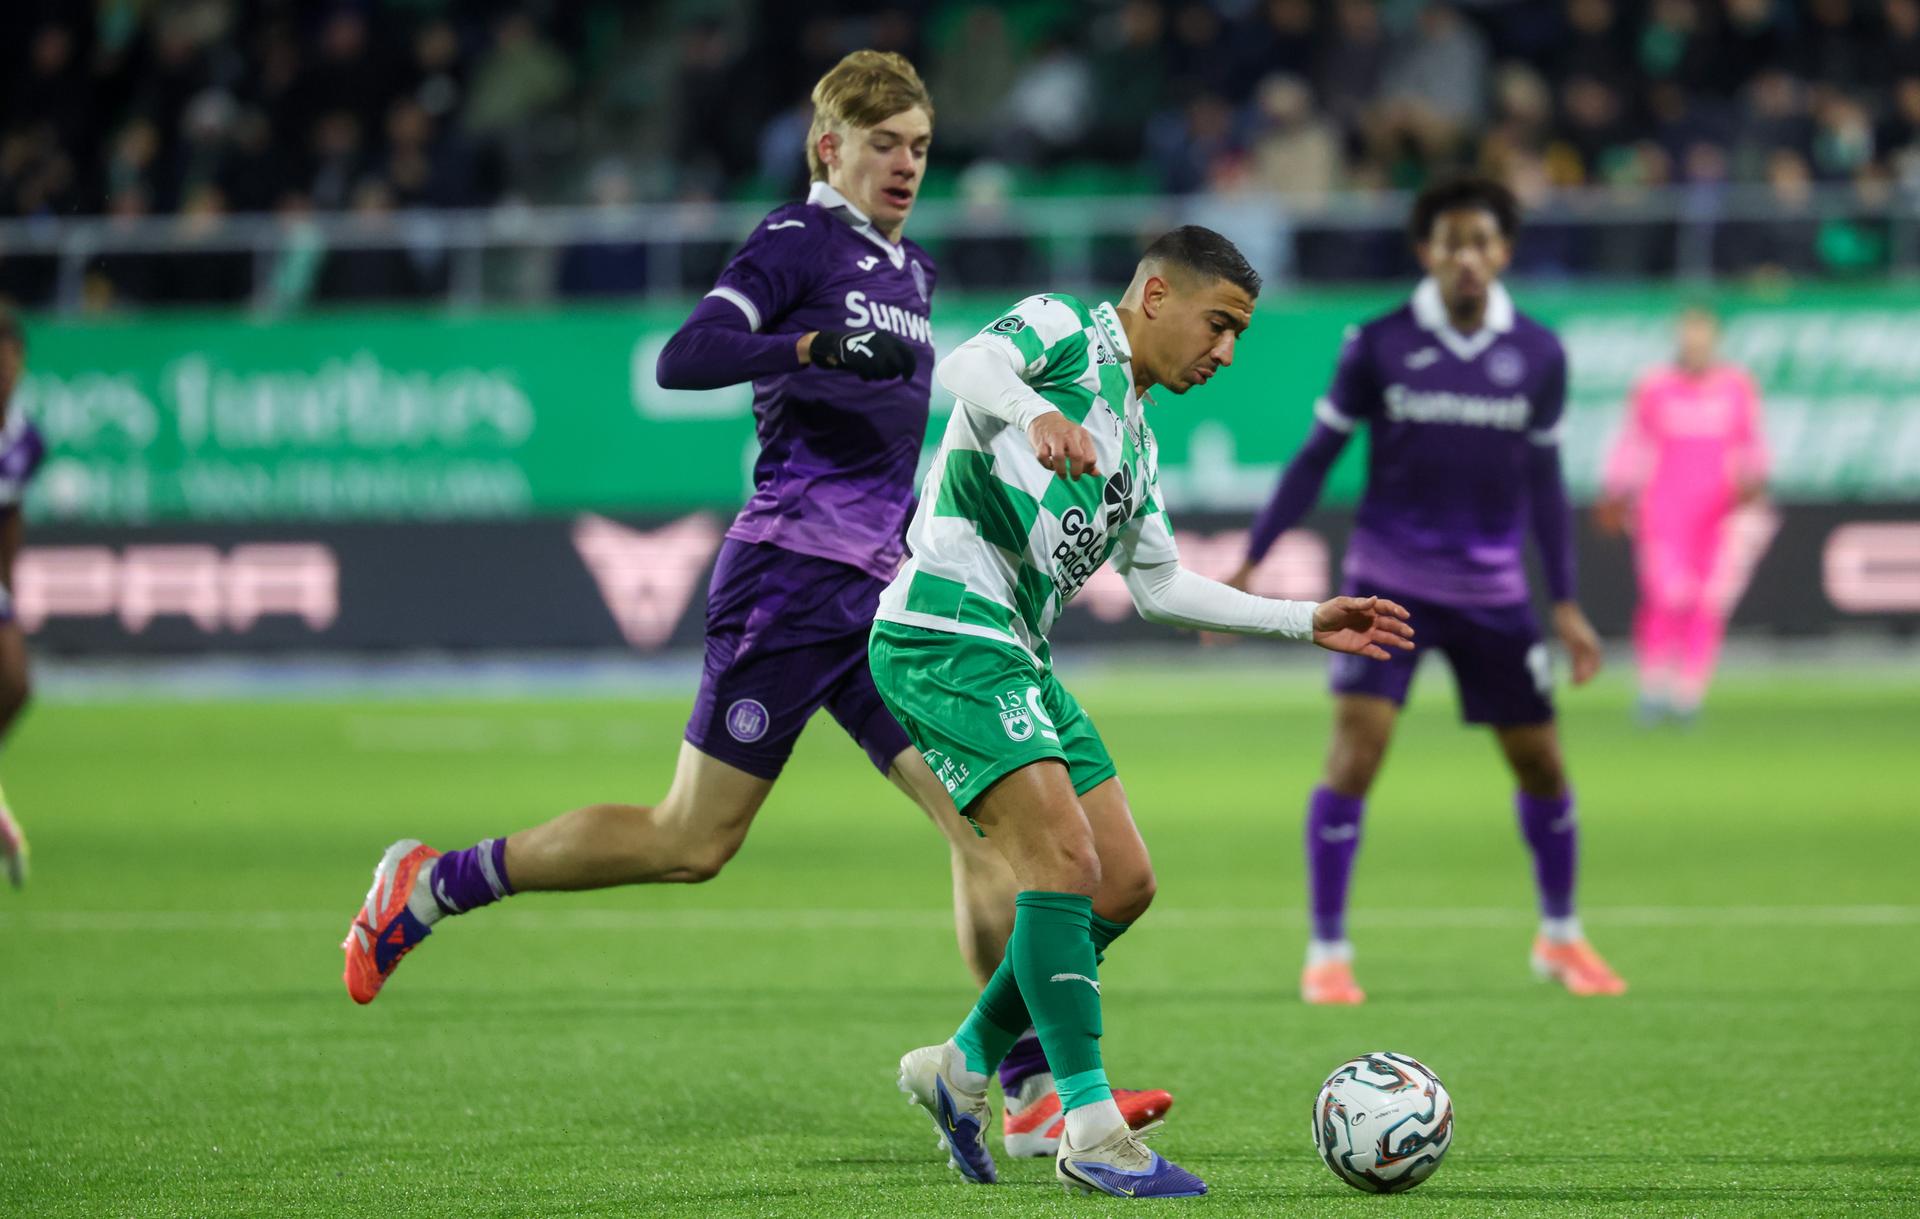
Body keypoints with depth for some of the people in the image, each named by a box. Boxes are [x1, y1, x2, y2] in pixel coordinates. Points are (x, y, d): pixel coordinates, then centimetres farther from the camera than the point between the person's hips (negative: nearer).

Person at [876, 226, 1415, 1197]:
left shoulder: (1136, 441, 23)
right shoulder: (1062, 332, -3)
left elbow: (1160, 586, 30)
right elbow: (967, 366, -24)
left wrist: (1305, 622, 27)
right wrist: (1034, 414, -45)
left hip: (1018, 659, 10)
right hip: (944, 632, -10)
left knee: (1123, 882, 7)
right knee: (1064, 858, -18)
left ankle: (964, 1070, 21)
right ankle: (1092, 1131, -16)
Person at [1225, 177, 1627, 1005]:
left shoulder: (1538, 355, 1)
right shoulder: (1378, 346, -5)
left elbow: (1544, 484, 10)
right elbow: (1315, 457, 1)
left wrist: (1566, 605, 9)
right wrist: (1249, 564, -3)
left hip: (1492, 592, 3)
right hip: (1389, 583, -3)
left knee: (1540, 761, 8)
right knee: (1354, 750, -15)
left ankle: (1560, 937, 29)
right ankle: (1327, 953, -6)